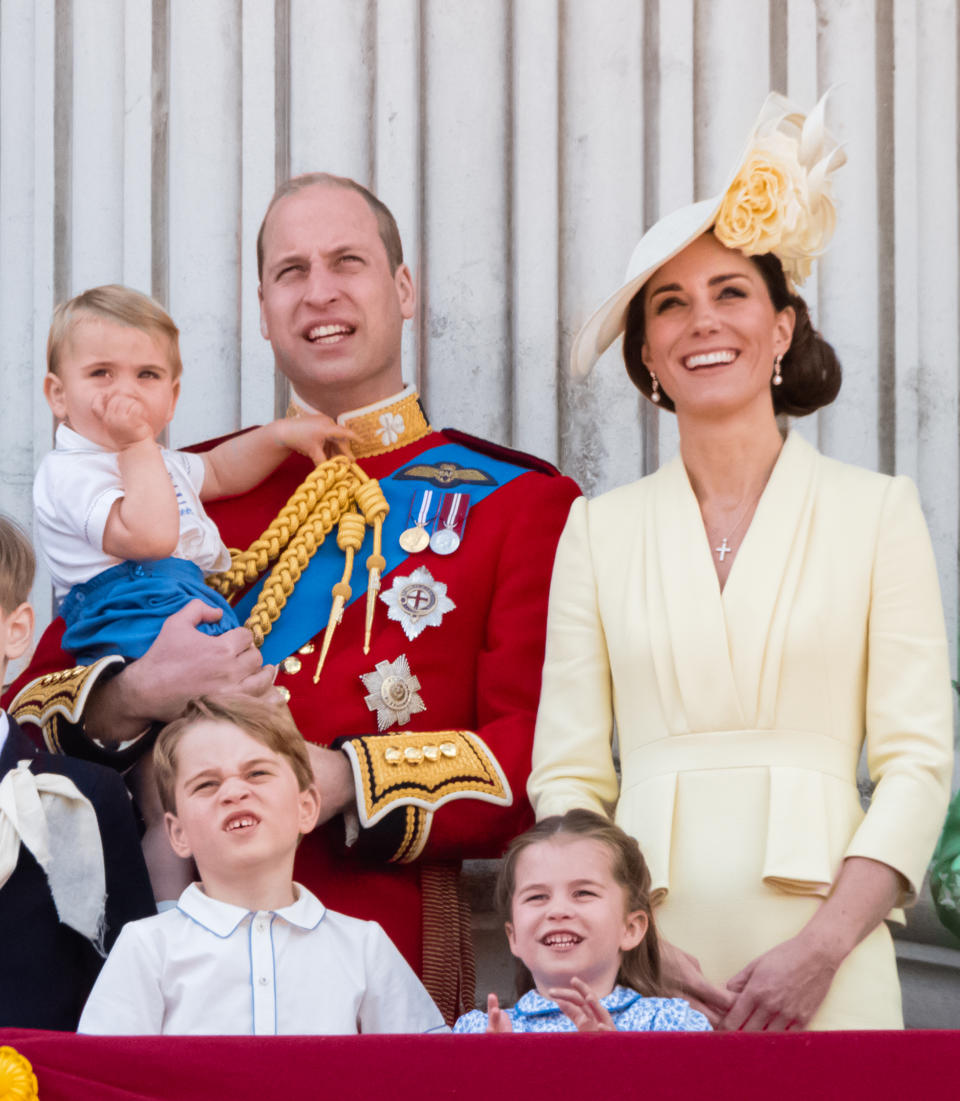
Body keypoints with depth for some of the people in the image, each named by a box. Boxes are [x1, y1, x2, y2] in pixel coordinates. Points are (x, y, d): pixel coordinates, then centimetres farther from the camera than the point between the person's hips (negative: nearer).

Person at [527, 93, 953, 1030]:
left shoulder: (876, 512, 6)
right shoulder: (599, 530, 10)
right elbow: (567, 773, 6)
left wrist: (824, 947, -12)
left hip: (817, 964, -1)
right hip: (640, 968, 1)